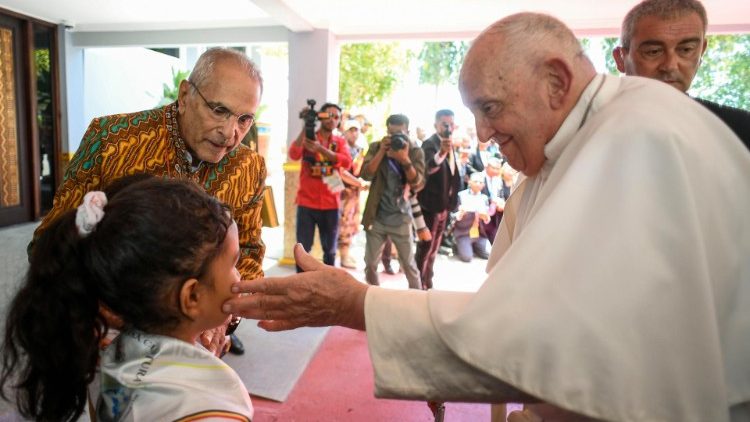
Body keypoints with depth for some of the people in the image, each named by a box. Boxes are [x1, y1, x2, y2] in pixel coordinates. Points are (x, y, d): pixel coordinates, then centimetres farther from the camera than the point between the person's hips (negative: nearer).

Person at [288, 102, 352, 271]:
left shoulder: (340, 142, 8)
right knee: (303, 248, 0)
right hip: (307, 203, -2)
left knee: (330, 250, 10)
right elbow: (293, 155, -17)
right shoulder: (307, 137, 3)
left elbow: (347, 162, -14)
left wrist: (321, 149, -25)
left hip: (331, 204, 2)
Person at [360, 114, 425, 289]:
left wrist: (405, 159, -26)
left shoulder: (415, 152, -2)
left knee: (409, 264, 3)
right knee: (370, 263, 9)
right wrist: (382, 151, -19)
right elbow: (366, 175, -11)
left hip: (401, 217, -1)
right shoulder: (376, 147, 2)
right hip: (376, 216, 2)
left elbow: (417, 183, -13)